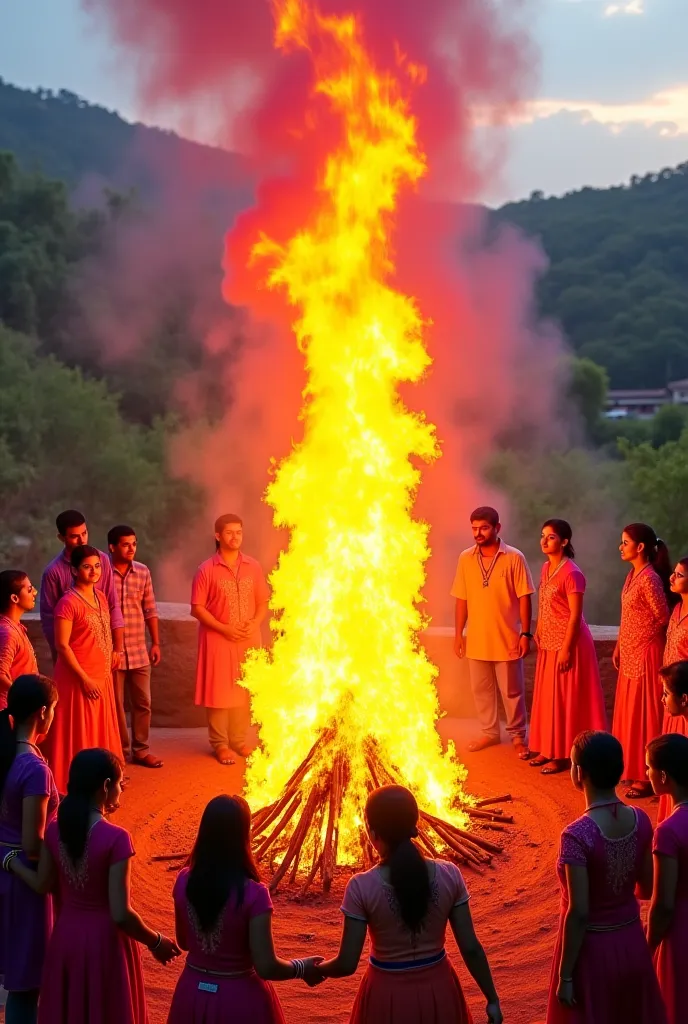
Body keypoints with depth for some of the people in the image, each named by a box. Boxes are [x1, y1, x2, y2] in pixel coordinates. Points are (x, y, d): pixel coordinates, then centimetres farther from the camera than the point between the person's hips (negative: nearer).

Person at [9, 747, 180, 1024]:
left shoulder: (55, 829, -7)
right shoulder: (115, 838, -23)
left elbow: (43, 885, 8)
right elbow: (121, 915, -22)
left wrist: (10, 861, 24)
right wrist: (156, 942, -7)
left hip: (65, 936, 5)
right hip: (104, 941, -5)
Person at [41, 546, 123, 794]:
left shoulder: (100, 596, 7)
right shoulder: (68, 603, -17)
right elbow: (62, 645, -18)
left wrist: (107, 670, 12)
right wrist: (84, 679, -18)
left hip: (101, 676, 8)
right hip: (77, 678, -8)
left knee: (99, 730, 16)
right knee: (78, 733, 0)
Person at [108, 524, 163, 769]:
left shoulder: (143, 571, 2)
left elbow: (150, 610, 8)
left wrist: (155, 643, 6)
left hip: (139, 650, 4)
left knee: (143, 702, 9)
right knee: (116, 703, 7)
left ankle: (141, 749, 21)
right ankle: (120, 750, 21)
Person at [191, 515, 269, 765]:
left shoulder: (252, 566, 4)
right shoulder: (207, 569, -7)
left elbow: (263, 602, 8)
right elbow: (197, 608, -8)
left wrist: (255, 623, -11)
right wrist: (224, 628, -16)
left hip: (248, 639, 3)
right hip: (218, 639, -3)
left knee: (244, 689, 9)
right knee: (219, 690, 1)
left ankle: (239, 740, 22)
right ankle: (220, 743, 11)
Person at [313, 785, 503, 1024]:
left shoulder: (362, 887, -19)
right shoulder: (449, 875, -13)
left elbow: (347, 964, -15)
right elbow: (471, 948, -8)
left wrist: (316, 969, 6)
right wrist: (492, 999, 5)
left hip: (389, 997, -2)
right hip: (438, 991, 2)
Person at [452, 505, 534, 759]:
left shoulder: (514, 558, -9)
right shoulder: (465, 558, 1)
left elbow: (524, 598, -7)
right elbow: (462, 599, 6)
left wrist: (525, 634, -11)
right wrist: (458, 633, 5)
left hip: (506, 638, -4)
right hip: (477, 638, 4)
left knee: (512, 691, 6)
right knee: (481, 689, 14)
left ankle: (518, 736, 21)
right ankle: (489, 732, 31)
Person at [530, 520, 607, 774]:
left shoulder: (571, 573, -18)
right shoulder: (546, 568, 8)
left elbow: (575, 615, -19)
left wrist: (566, 649, -20)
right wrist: (539, 635, 15)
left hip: (567, 644, -8)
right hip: (549, 644, 8)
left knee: (564, 699, -1)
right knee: (548, 697, 14)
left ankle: (564, 755, 8)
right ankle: (549, 750, 24)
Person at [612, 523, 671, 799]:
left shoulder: (649, 578, -20)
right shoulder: (633, 574, 8)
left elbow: (663, 617, -17)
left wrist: (644, 636, -1)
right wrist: (619, 647, 14)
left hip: (645, 654, -9)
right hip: (630, 653, 9)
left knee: (644, 713, -1)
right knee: (629, 711, 16)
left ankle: (647, 777, 7)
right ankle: (633, 768, 28)